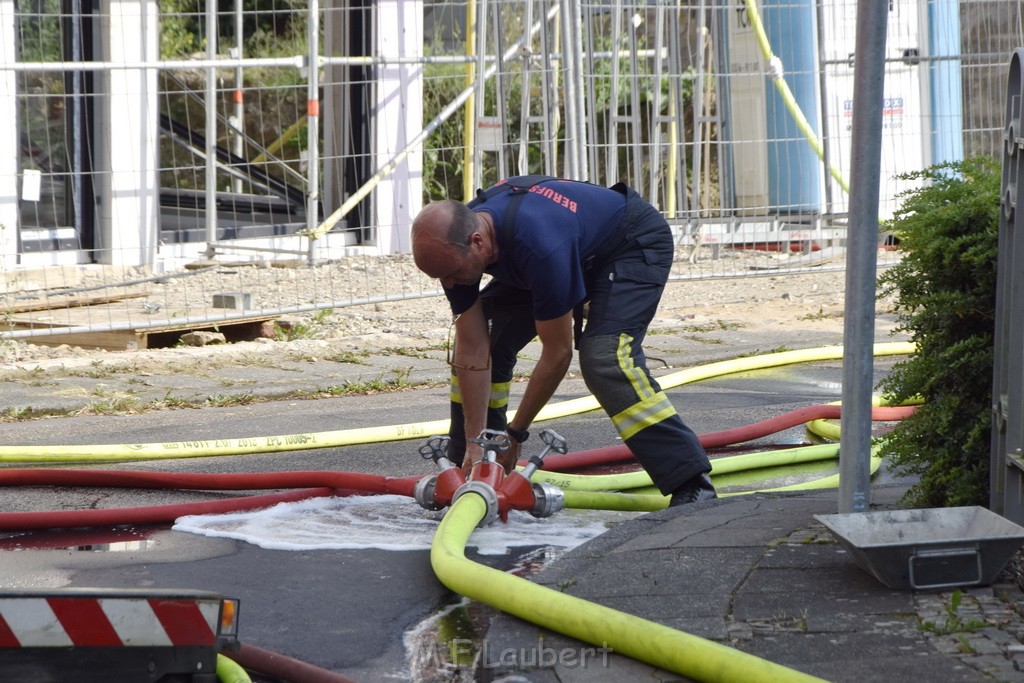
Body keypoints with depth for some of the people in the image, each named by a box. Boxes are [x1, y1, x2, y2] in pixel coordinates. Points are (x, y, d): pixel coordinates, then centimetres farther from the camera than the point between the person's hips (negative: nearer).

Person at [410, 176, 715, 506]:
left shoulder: (538, 244, -42)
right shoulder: (454, 243, -20)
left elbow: (558, 352, -31)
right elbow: (474, 352, -15)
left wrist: (514, 434, -21)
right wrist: (474, 444, -17)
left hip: (635, 244, -8)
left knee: (604, 356, -28)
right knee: (485, 339, -1)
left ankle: (692, 486, -25)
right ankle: (466, 466, 14)